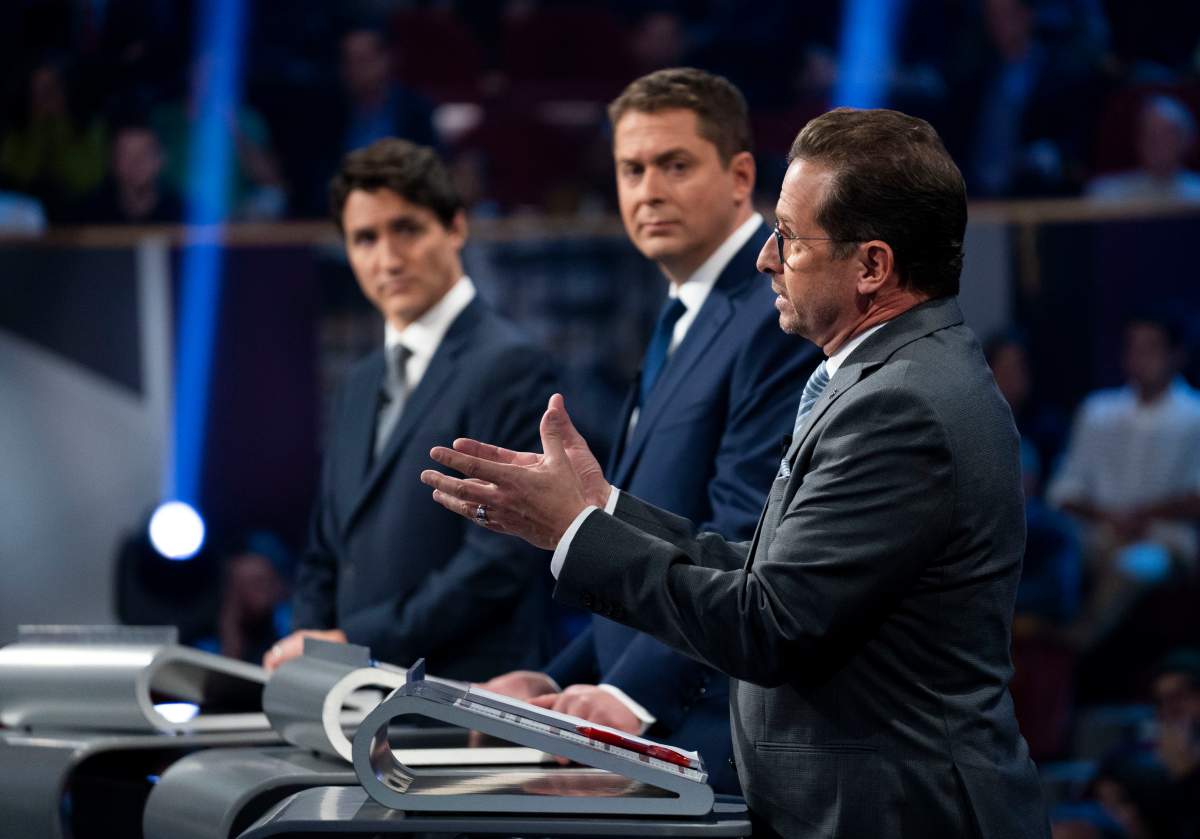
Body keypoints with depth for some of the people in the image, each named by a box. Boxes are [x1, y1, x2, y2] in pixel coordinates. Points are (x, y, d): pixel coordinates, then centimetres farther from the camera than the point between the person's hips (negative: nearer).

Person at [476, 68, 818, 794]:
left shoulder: (783, 316, -12)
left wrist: (636, 694, -24)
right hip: (651, 734, 9)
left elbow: (745, 539, -20)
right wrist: (562, 681, 11)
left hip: (727, 741, -9)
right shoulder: (690, 322, 20)